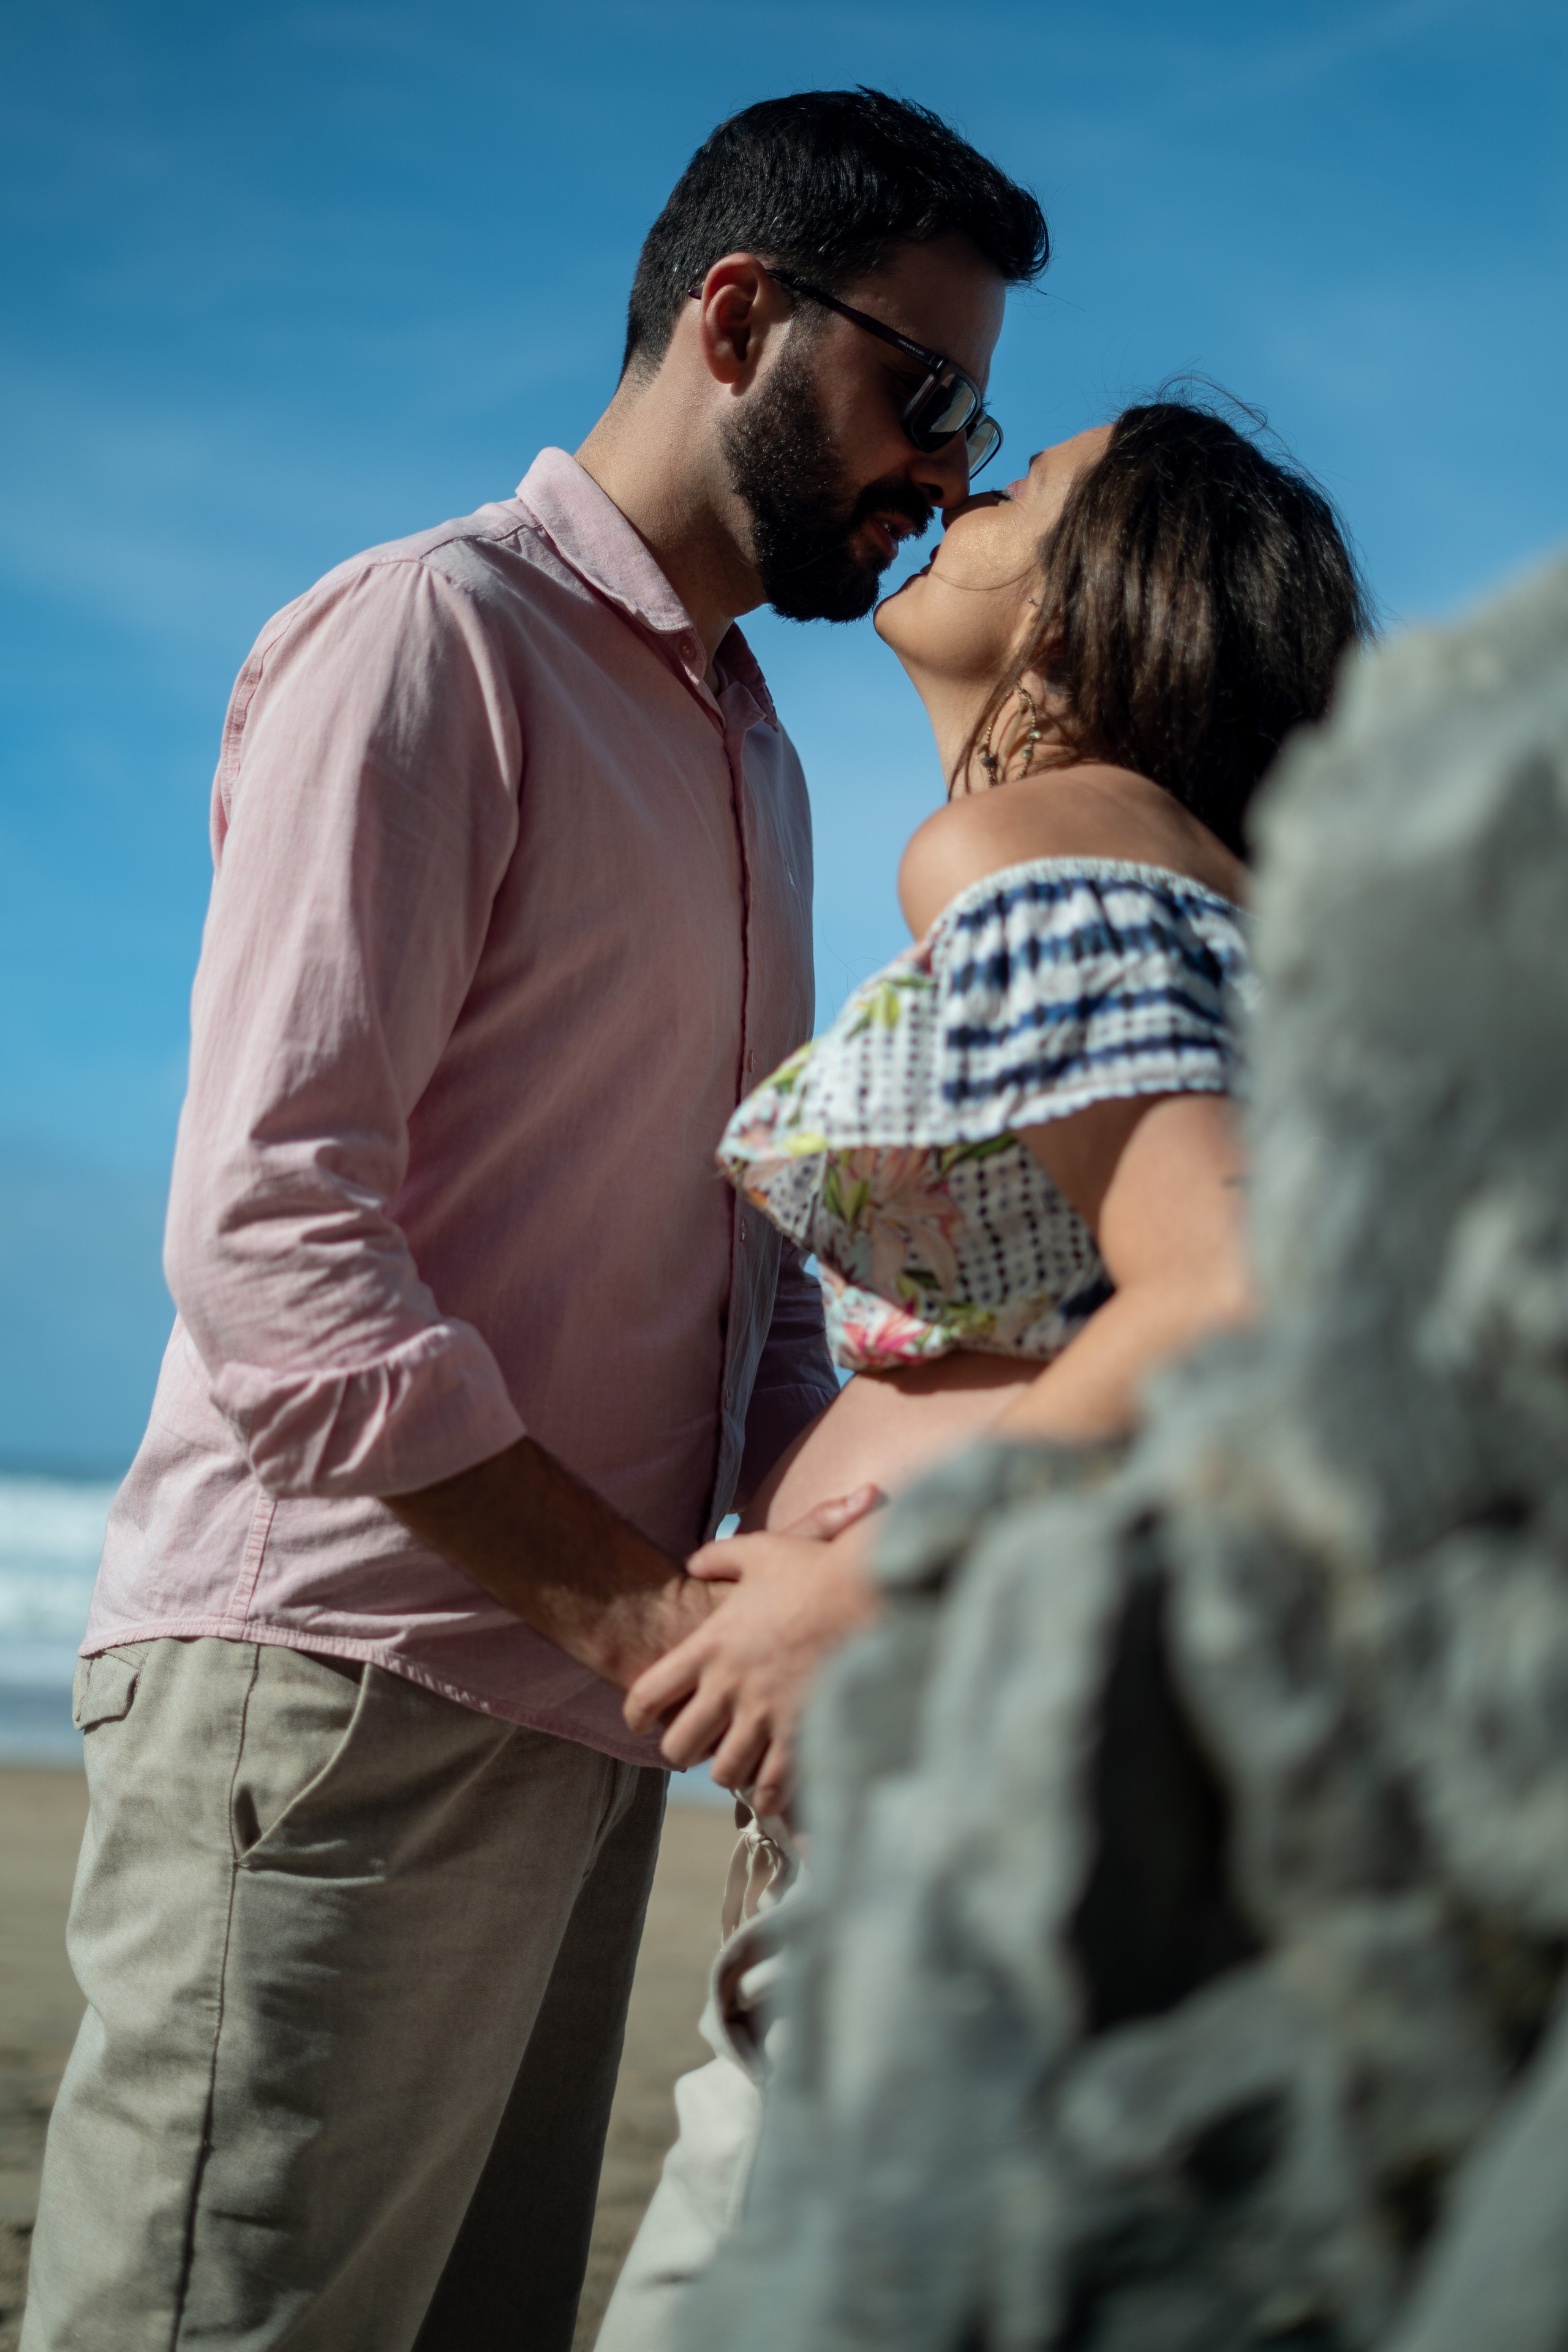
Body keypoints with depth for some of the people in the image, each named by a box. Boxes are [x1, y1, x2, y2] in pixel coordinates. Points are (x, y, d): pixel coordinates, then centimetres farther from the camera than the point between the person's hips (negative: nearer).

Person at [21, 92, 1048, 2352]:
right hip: (339, 1682, -8)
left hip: (577, 1714, 9)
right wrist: (630, 1598, -19)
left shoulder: (758, 755, 23)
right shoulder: (421, 641, -5)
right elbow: (269, 1235, -15)